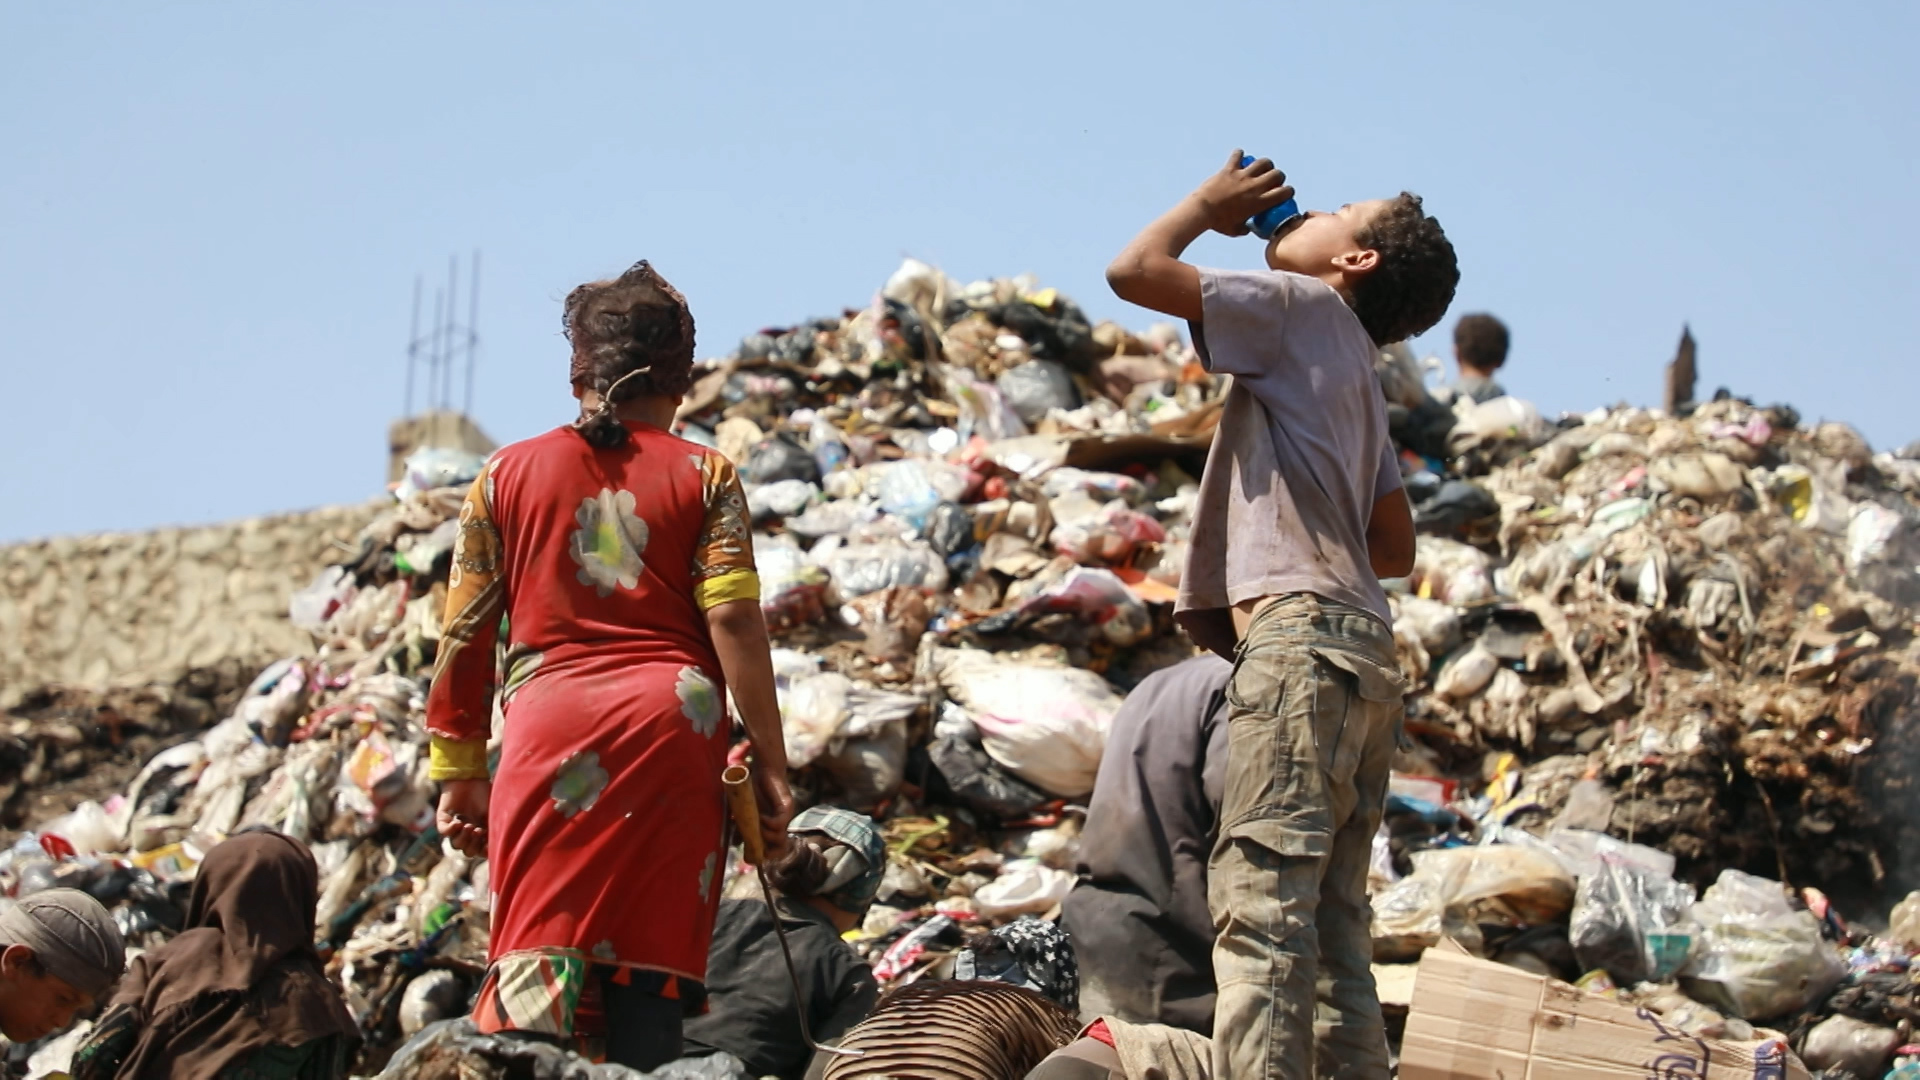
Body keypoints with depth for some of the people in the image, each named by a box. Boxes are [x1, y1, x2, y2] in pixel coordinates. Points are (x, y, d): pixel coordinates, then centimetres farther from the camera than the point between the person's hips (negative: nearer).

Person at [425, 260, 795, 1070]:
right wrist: (769, 765, 0)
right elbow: (734, 621, -2)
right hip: (673, 727, 0)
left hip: (547, 724, 0)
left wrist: (459, 773, 15)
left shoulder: (508, 476, 13)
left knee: (538, 950, -4)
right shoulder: (703, 477, 8)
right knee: (652, 962, 4)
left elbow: (463, 636, 10)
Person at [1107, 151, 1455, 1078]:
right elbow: (1395, 547, 26)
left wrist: (1211, 202, 13)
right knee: (1330, 921, 7)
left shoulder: (1303, 307, 3)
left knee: (1259, 899, -18)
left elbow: (1135, 271, -4)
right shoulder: (1354, 369, 27)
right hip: (1362, 647, 10)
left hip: (1301, 631, -10)